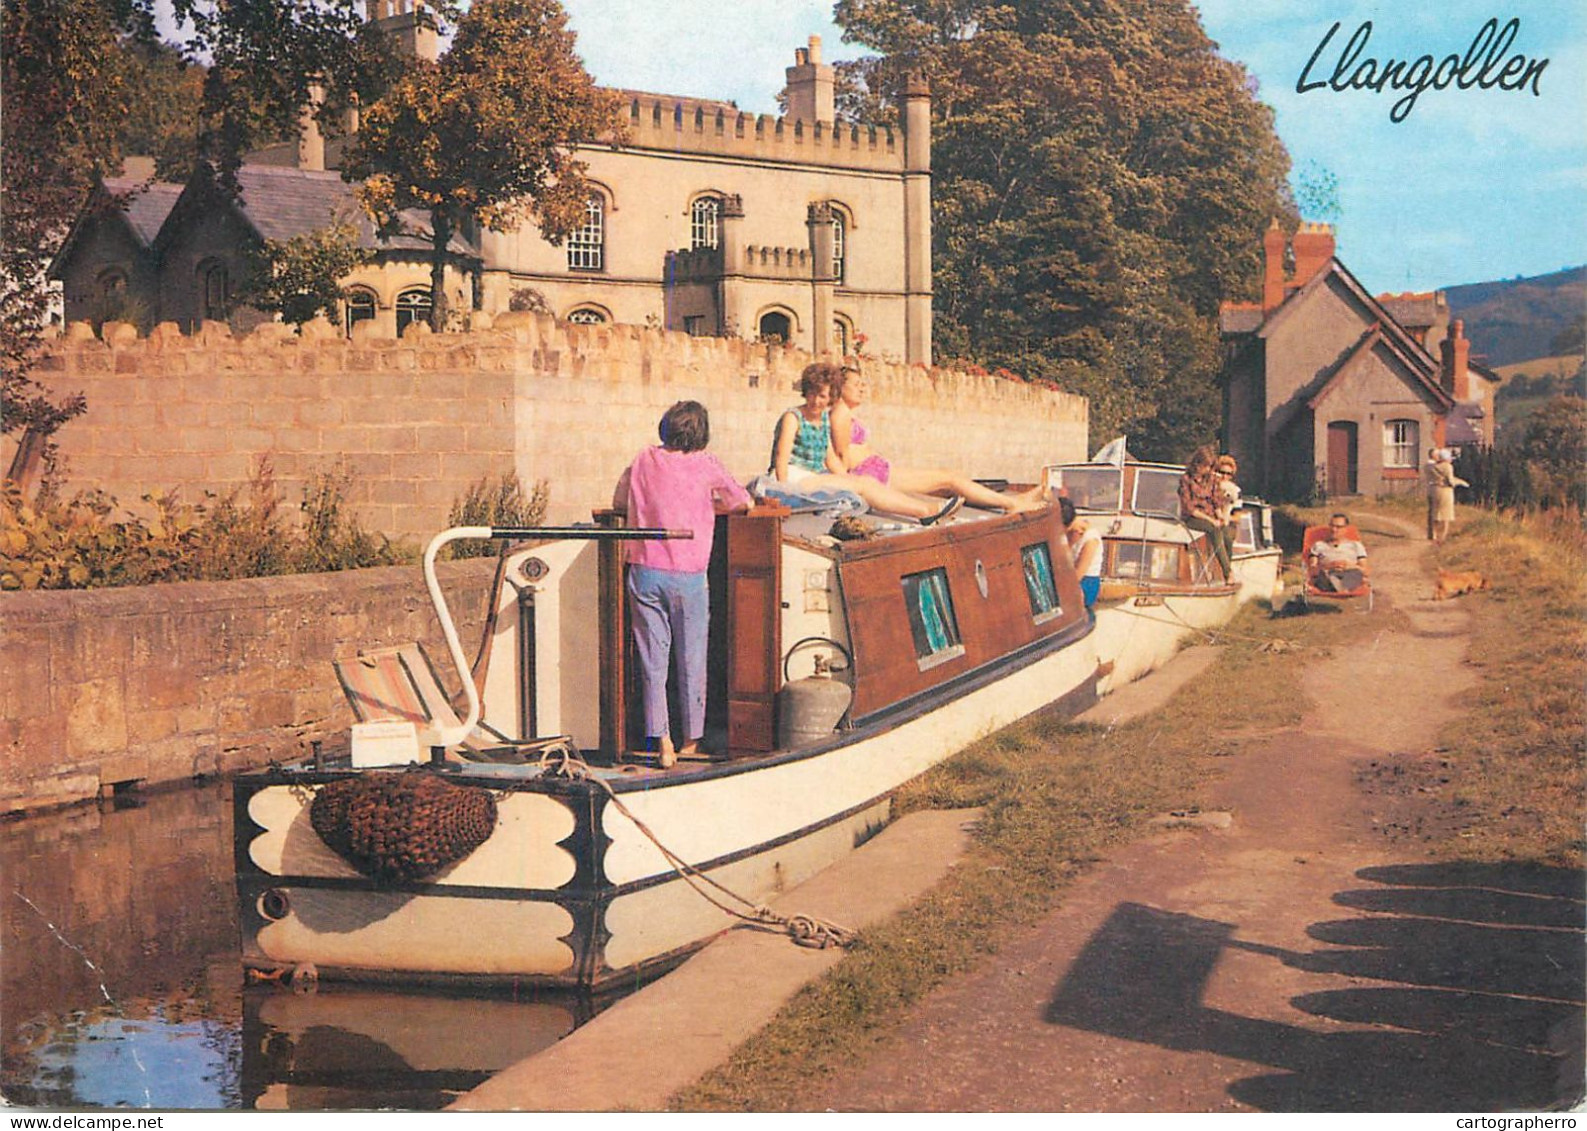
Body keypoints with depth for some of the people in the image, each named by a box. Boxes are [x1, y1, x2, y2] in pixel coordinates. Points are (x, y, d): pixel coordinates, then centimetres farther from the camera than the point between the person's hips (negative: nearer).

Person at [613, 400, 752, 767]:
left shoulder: (644, 460, 7)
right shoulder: (705, 465, 1)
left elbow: (619, 500, 20)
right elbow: (743, 502, 12)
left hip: (644, 571, 2)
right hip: (688, 574, -2)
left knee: (652, 661, 3)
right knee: (691, 661, 9)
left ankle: (662, 743, -4)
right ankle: (690, 741, 17)